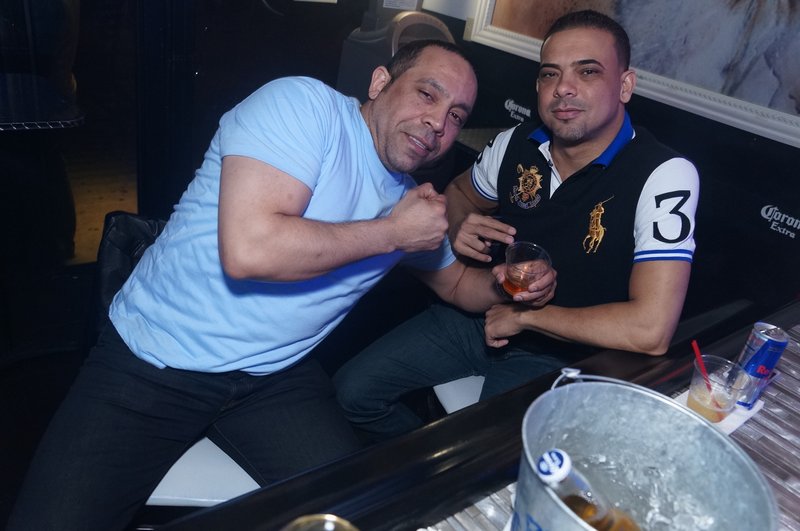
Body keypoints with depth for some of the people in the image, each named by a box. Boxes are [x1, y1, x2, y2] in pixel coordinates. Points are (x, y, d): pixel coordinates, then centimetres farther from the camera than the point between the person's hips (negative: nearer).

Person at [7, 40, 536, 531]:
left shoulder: (412, 197, 8)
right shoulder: (303, 102, -15)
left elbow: (457, 282, 23)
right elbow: (249, 249, -28)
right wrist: (393, 232, -17)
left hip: (278, 380, 5)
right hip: (149, 364, -4)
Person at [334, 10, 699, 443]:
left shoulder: (664, 176, -21)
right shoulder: (517, 143, -5)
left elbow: (650, 330, -30)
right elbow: (460, 192, 17)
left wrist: (523, 317, -20)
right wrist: (458, 228, -8)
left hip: (559, 354, -4)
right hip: (479, 313, 5)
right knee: (353, 389, 1)